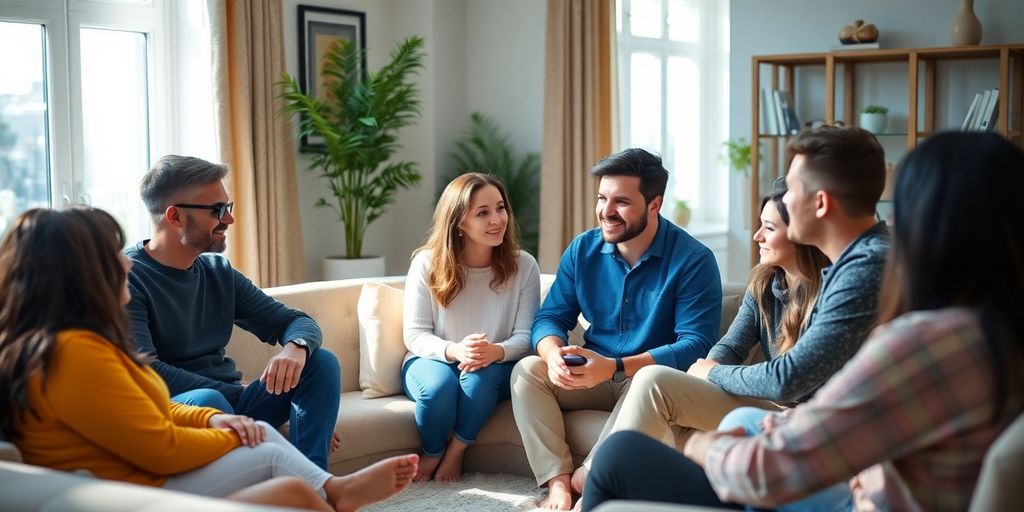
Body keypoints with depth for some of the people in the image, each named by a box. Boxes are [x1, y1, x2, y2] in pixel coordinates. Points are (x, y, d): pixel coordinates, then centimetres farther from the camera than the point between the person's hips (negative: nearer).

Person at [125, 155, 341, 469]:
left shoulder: (219, 272, 11)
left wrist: (296, 348, -16)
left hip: (229, 400, 7)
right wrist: (239, 393, -20)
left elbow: (298, 322, 10)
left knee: (322, 364, -9)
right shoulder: (127, 277, -9)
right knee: (207, 401, -37)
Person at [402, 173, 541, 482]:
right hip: (432, 361, 0)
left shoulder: (523, 265, -8)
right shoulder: (427, 263, -10)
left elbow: (525, 336, -9)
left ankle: (455, 453, -8)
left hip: (495, 368, 0)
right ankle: (433, 454, -3)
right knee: (439, 384, -35)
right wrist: (453, 351, -32)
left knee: (480, 376, -35)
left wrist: (497, 352, -33)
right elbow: (415, 334, -10)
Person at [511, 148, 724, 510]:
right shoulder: (582, 250, 1)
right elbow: (551, 317, 2)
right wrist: (554, 354, -24)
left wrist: (616, 367, -33)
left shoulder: (693, 260, -15)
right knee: (527, 371, -17)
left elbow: (695, 345, -22)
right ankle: (559, 480, -26)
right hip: (595, 377, 5)